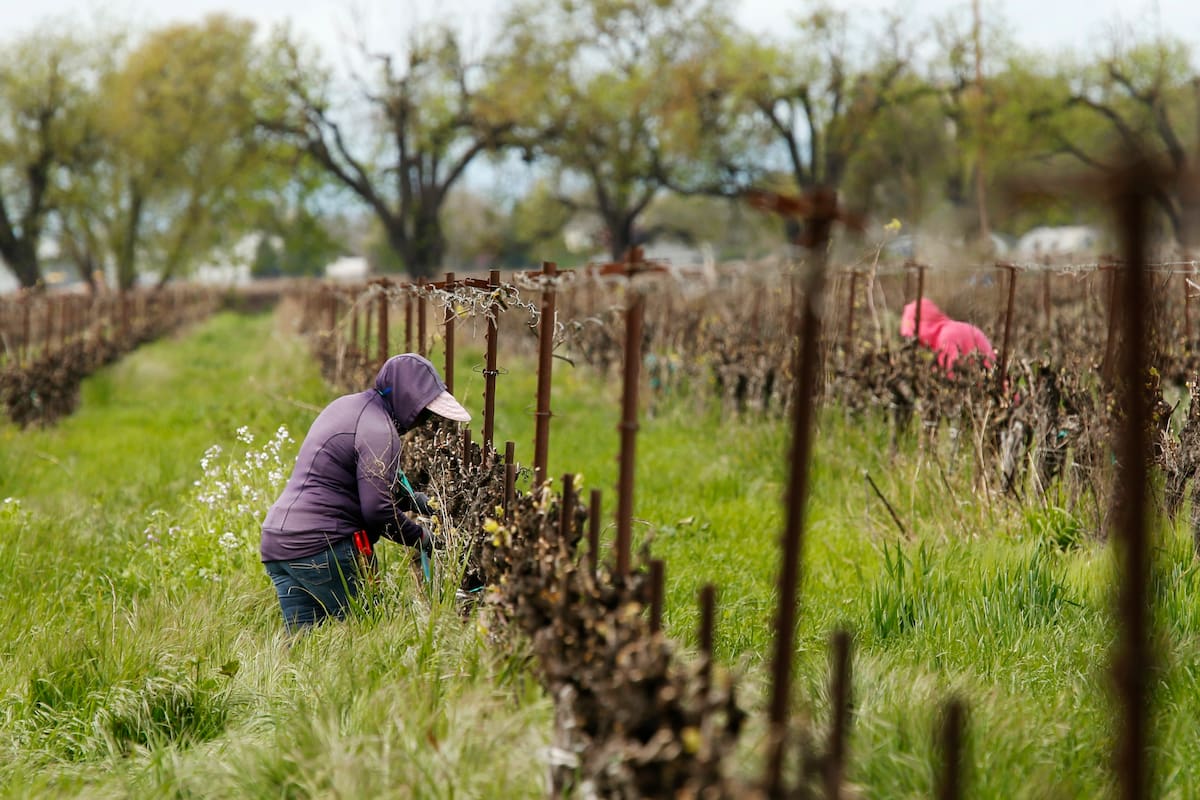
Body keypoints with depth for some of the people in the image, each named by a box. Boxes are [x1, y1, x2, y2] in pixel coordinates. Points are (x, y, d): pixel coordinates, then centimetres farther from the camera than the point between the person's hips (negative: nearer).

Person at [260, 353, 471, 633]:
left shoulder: (348, 405, 18)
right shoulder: (378, 430, -12)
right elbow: (378, 510, -16)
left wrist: (414, 499, 20)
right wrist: (421, 538, -2)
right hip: (321, 548, -9)